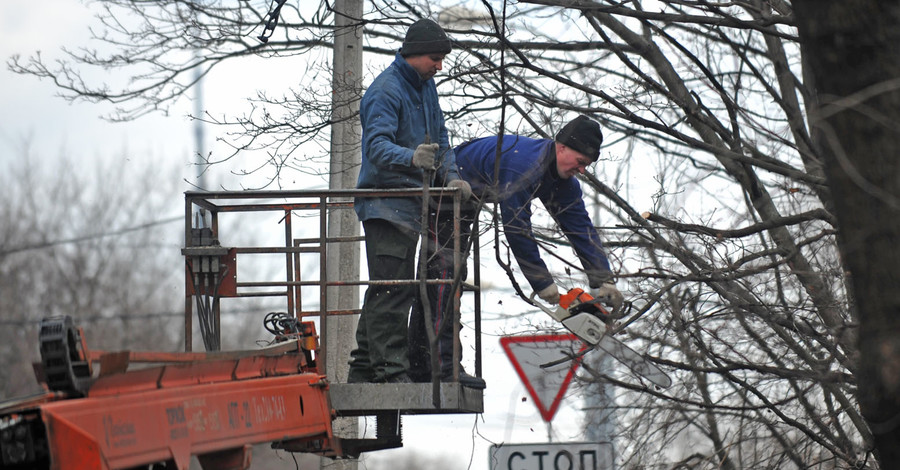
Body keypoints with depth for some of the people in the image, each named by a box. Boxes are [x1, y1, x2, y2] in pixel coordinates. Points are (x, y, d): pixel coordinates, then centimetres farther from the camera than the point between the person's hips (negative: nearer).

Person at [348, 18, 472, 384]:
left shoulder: (425, 86, 13)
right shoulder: (386, 91, -16)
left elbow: (439, 135, 20)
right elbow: (377, 146, -27)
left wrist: (451, 176, 4)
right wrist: (411, 157, -47)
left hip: (410, 200, 10)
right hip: (385, 203, -10)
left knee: (388, 289, 14)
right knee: (392, 288, -14)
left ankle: (364, 368, 22)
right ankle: (391, 371, -16)